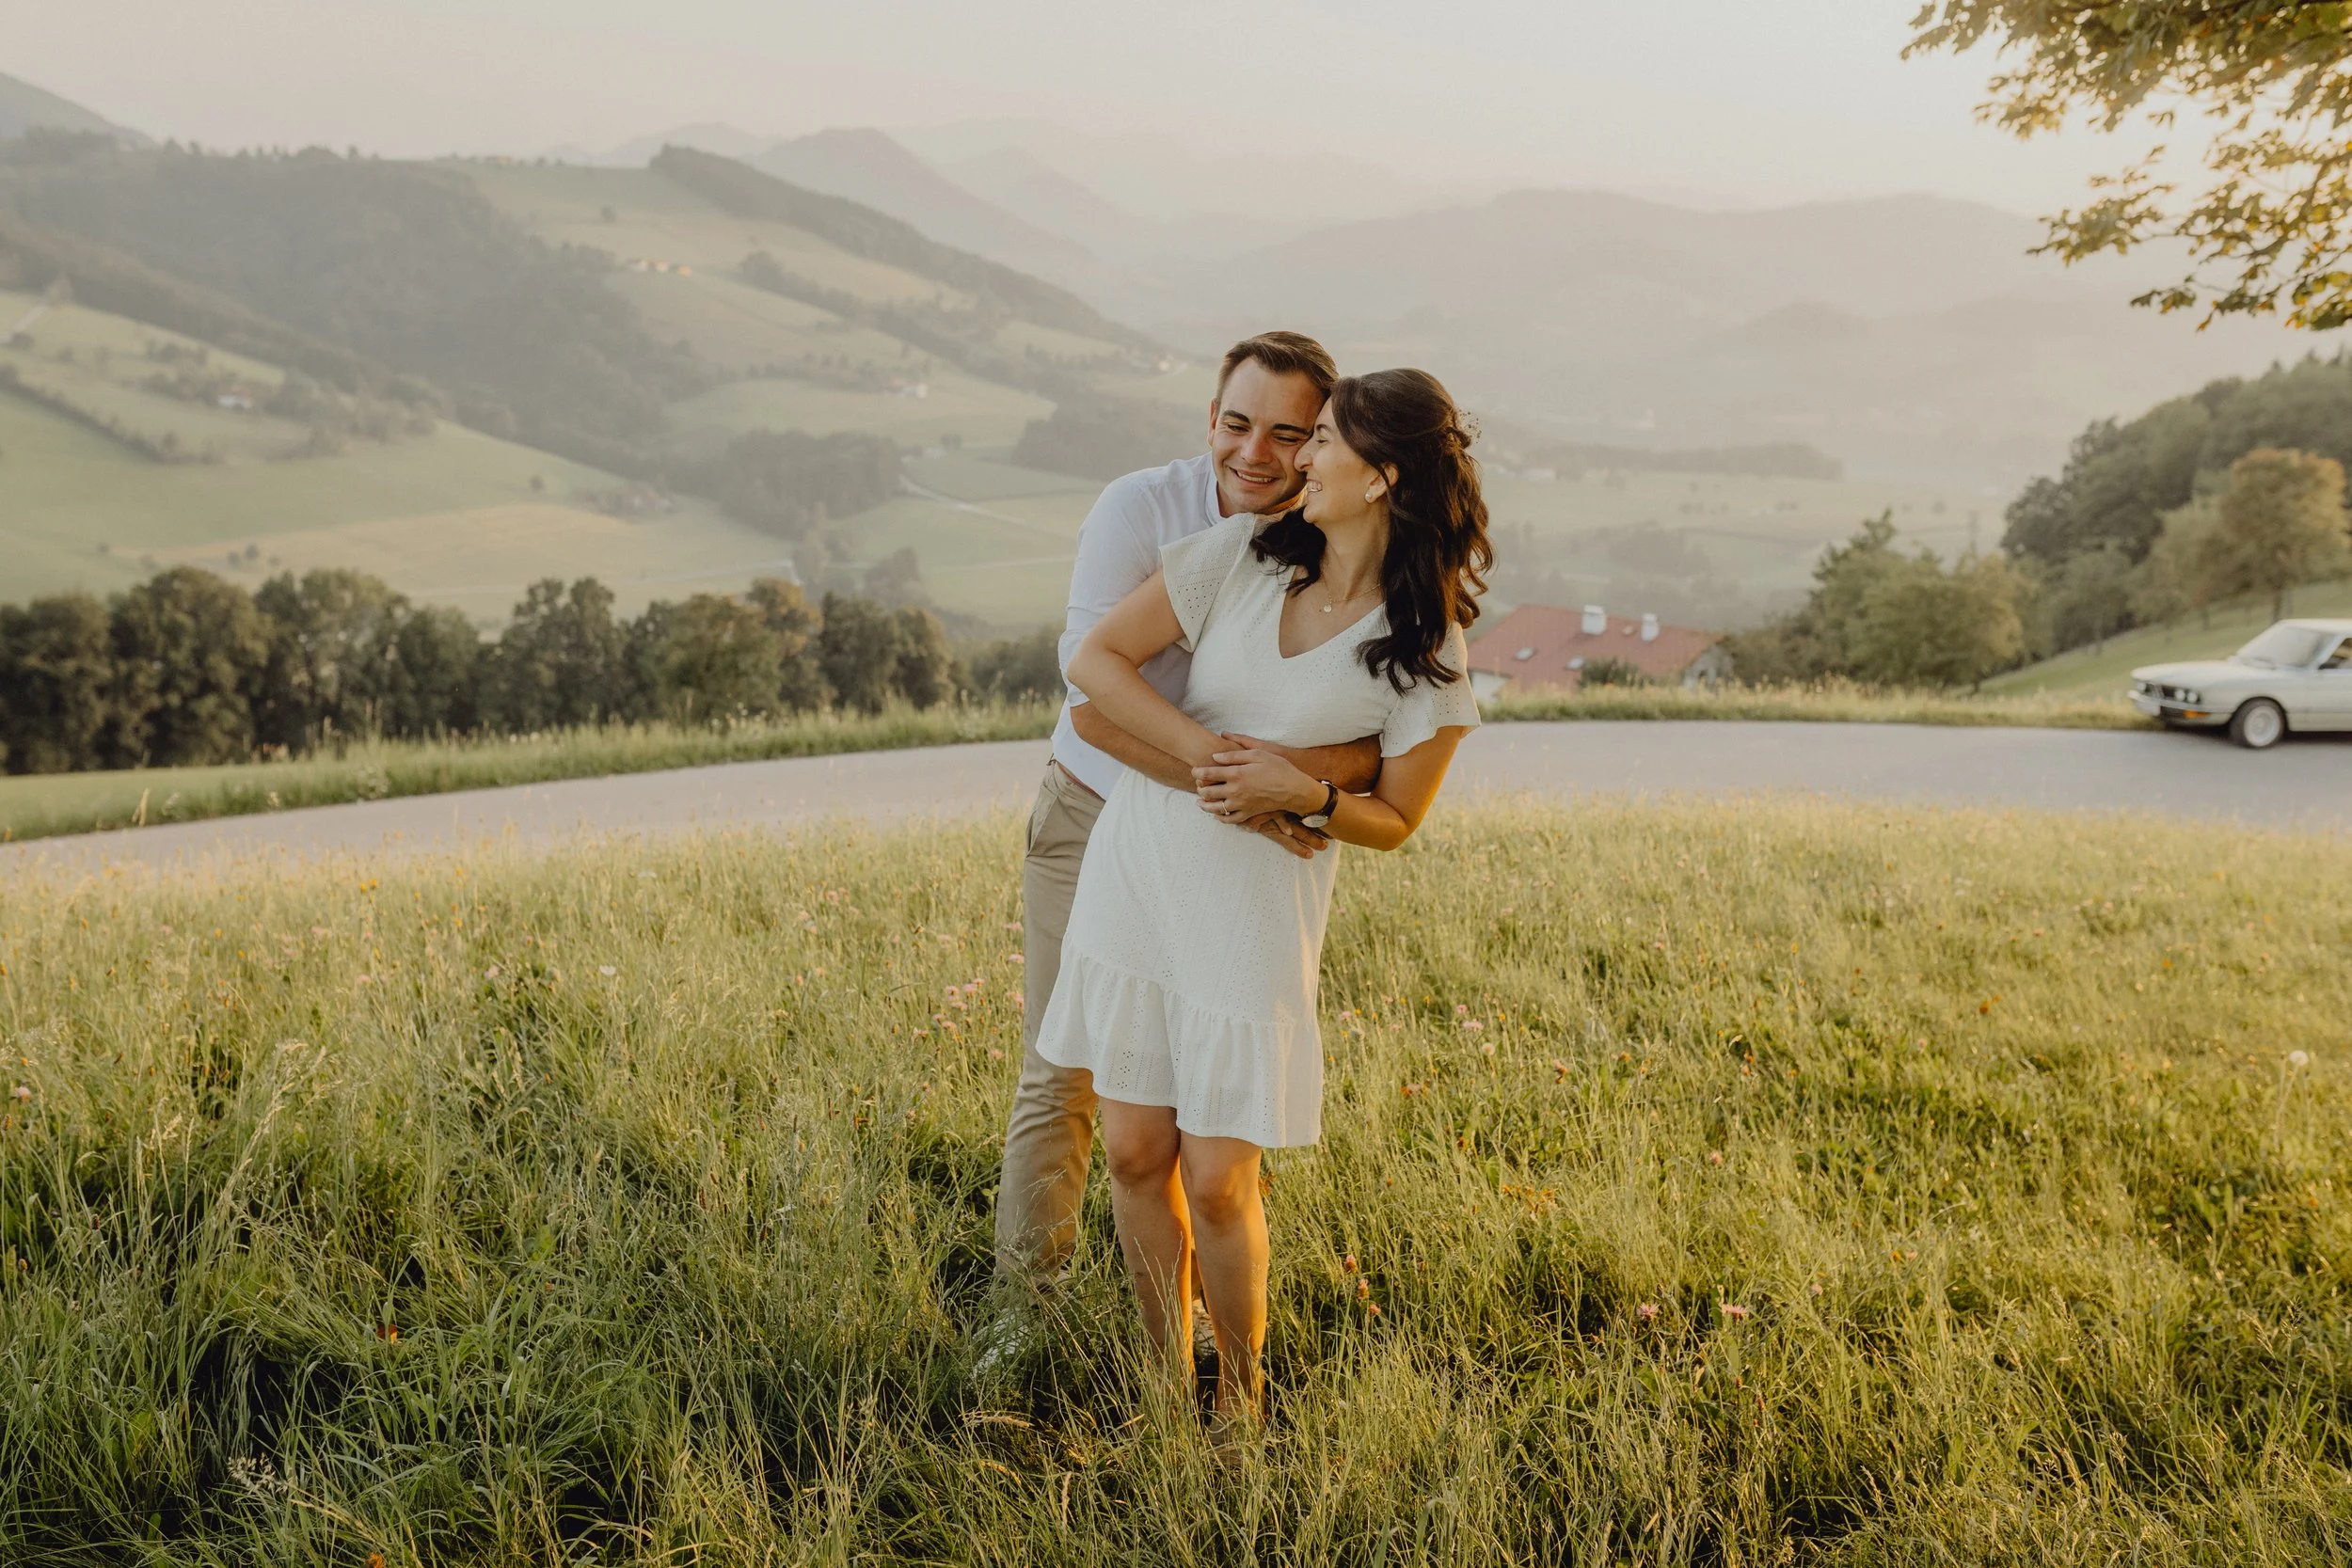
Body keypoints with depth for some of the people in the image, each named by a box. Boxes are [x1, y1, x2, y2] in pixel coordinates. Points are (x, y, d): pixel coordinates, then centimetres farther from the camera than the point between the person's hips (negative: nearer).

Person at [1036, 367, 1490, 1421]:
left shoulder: (1426, 651, -8)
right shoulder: (1244, 554, -2)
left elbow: (1394, 821, 0)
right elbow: (1095, 661, -5)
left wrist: (1298, 794, -19)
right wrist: (1210, 754, -16)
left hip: (1258, 909, -3)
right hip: (1136, 870, 3)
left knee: (1216, 1180, -1)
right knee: (1133, 1151, 9)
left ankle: (1240, 1400, 25)